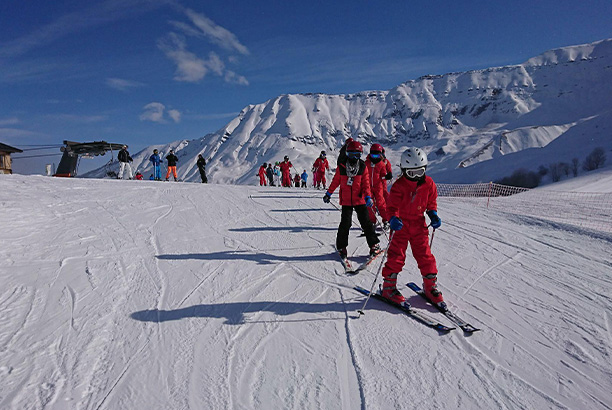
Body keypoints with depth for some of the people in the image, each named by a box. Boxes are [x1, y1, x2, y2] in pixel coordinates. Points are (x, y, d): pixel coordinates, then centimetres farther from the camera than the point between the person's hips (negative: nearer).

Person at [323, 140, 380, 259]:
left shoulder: (362, 166, 0)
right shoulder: (341, 166, -2)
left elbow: (366, 183, 1)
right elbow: (336, 181, 10)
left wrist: (368, 197, -12)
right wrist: (328, 193, 15)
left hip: (360, 200, 1)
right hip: (346, 200, 0)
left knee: (366, 222, 2)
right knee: (345, 223, -3)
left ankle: (374, 245, 14)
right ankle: (341, 247, 12)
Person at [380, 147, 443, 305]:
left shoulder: (428, 183, 0)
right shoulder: (399, 185, -12)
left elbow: (431, 202, 14)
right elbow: (392, 206, -12)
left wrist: (433, 214, -2)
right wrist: (393, 218, -31)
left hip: (418, 224, 3)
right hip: (400, 225, -3)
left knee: (425, 255, 6)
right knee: (396, 255, -3)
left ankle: (430, 285, 21)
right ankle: (388, 286, 8)